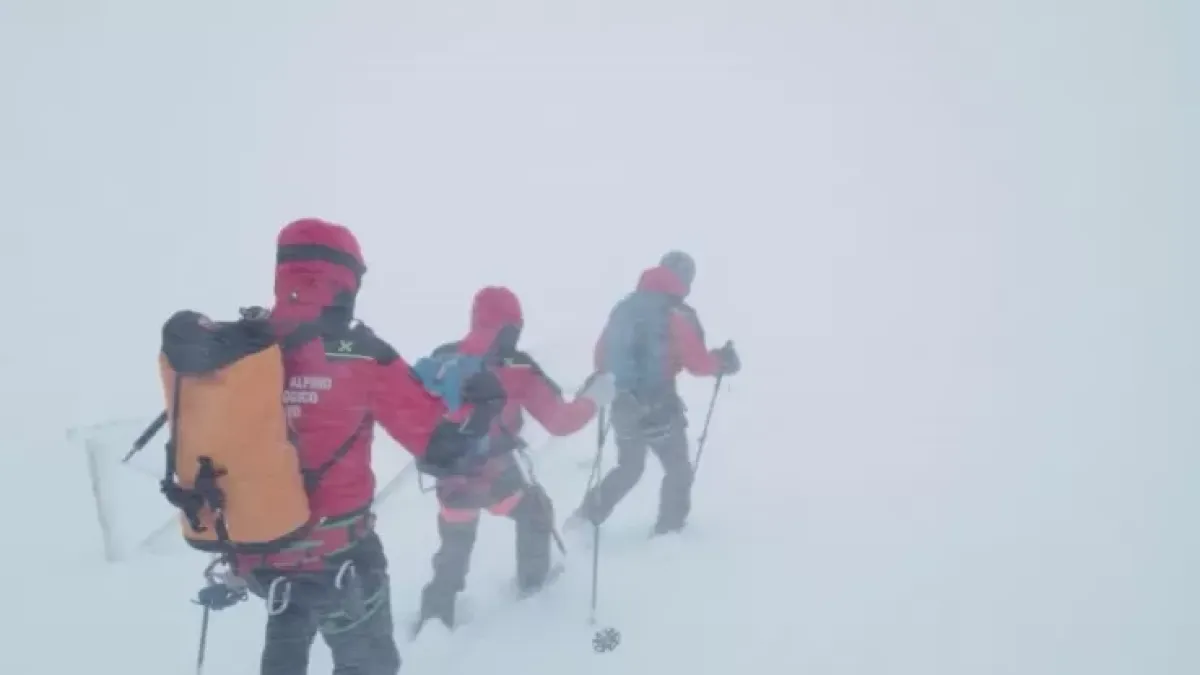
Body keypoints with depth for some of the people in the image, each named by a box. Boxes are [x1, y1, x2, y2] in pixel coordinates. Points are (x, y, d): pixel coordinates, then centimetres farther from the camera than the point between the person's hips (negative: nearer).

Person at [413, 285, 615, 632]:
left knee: (455, 547, 25)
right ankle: (532, 580, 42)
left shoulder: (441, 361, -4)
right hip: (497, 478, -3)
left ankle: (434, 615, 23)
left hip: (452, 480, 4)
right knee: (536, 511, 28)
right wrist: (594, 398, 0)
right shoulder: (516, 370, -17)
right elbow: (559, 421, -15)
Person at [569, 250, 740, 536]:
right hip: (657, 405, -6)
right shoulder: (678, 314, -12)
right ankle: (669, 529, 18)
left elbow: (602, 353, 11)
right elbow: (697, 363, -11)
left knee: (628, 469, 24)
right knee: (678, 469, 15)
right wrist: (722, 361, 8)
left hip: (622, 403, 6)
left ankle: (586, 517, 22)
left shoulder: (625, 306, 7)